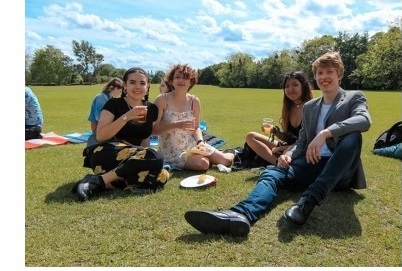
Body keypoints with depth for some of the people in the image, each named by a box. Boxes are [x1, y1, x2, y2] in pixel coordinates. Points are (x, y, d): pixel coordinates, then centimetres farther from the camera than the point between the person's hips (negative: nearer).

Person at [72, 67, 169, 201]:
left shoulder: (152, 109, 12)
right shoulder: (114, 104, -1)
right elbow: (100, 137, -11)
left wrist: (142, 159, -2)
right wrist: (127, 116, -18)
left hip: (134, 158, 5)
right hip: (107, 156, -5)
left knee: (162, 176, -27)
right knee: (155, 159, -32)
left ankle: (107, 183, -24)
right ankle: (99, 180, -26)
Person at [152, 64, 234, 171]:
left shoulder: (194, 101, 0)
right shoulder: (162, 100, -12)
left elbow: (196, 127, 8)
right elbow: (153, 129, -15)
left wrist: (200, 141, -12)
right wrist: (176, 125, -27)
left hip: (192, 145, 5)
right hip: (172, 150, -4)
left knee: (226, 160, 0)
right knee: (202, 163, -27)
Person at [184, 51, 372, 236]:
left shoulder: (354, 98, 6)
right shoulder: (309, 106, 19)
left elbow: (364, 121, -17)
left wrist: (325, 133, -33)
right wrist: (288, 155, -7)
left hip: (340, 171, -3)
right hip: (312, 165, 4)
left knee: (353, 135, -33)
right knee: (272, 173, -23)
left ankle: (308, 201, -42)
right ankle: (241, 214, -55)